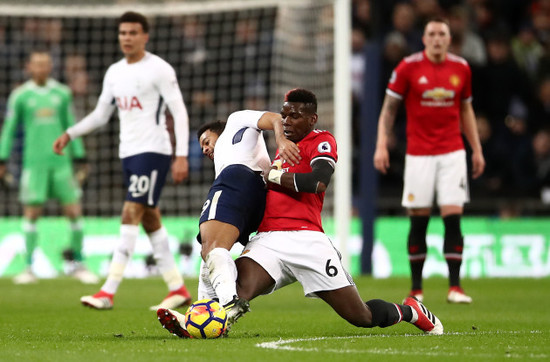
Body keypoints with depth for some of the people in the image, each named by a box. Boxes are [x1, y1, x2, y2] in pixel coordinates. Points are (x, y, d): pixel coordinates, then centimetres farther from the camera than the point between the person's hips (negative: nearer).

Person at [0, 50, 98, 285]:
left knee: (74, 211, -2)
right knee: (31, 213, -4)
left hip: (61, 160, 2)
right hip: (34, 162, -2)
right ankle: (28, 268, 3)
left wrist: (80, 158, 15)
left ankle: (77, 264, 10)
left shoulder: (62, 93, 8)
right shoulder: (20, 95, 2)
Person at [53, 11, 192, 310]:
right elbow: (100, 115, 22)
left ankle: (108, 292, -20)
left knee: (131, 215, -14)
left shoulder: (159, 70, -7)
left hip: (153, 151, -8)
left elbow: (179, 113, -9)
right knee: (149, 219, 8)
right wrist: (69, 134, 10)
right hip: (128, 153, 8)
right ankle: (178, 288, 14)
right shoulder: (114, 73, 14)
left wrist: (182, 156, -16)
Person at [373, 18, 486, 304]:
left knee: (453, 218, -7)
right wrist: (381, 145, -8)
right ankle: (416, 289, 10)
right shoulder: (408, 67, -2)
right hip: (419, 154, -2)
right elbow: (389, 109, 2)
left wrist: (477, 149, 15)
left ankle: (455, 287, -6)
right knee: (418, 221, 0)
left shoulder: (461, 68, 6)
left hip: (452, 153, 2)